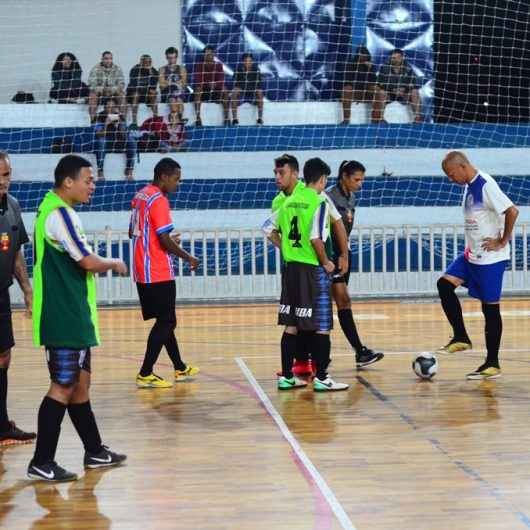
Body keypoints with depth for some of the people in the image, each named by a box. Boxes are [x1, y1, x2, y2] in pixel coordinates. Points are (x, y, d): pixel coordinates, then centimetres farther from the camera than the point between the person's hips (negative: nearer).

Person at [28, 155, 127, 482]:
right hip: (64, 317, -10)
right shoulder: (59, 214, -18)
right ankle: (42, 463, -3)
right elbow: (89, 261, -19)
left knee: (80, 382, 16)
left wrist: (101, 265, 8)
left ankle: (94, 451, 25)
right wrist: (115, 264, -2)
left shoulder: (58, 210, 14)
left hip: (72, 314, 10)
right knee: (64, 386, -7)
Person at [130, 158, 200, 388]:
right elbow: (165, 240, -19)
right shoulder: (159, 200, -15)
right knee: (165, 322, -2)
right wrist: (189, 258, -7)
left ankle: (180, 369, 27)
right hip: (158, 273, -9)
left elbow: (132, 233, 20)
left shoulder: (140, 196, 12)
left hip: (142, 272, 9)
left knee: (165, 321, 17)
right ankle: (145, 374, -2)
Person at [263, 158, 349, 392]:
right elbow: (316, 238, -20)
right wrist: (326, 262, -8)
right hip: (312, 268, -7)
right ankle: (321, 378, 0)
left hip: (290, 267, 7)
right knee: (322, 326, 0)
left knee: (291, 324, 11)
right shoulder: (319, 202, -11)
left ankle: (286, 377, 14)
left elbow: (269, 228, 14)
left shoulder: (290, 201, 9)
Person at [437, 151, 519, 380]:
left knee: (490, 307, -2)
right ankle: (461, 337, 5)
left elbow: (512, 211, -26)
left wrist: (503, 241, -18)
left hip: (490, 258, -9)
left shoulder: (486, 185, -19)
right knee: (445, 284, -2)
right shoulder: (469, 186, 9)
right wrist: (471, 245, 12)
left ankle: (492, 364, 7)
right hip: (472, 255, 9)